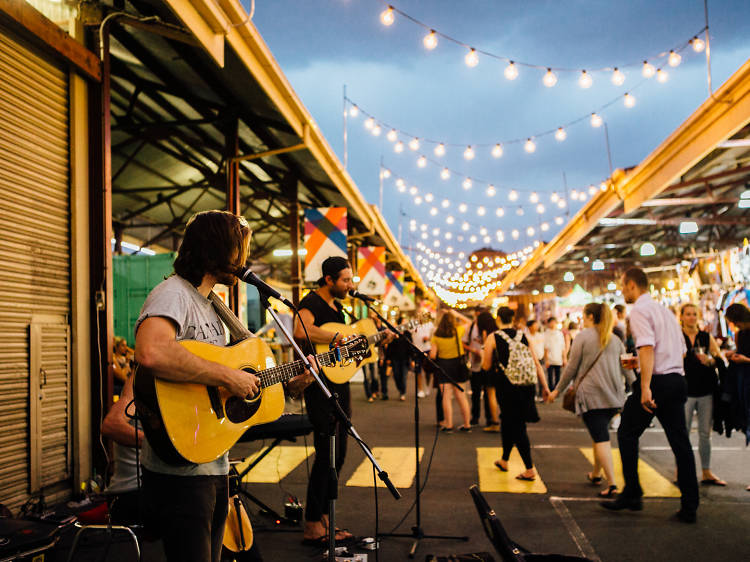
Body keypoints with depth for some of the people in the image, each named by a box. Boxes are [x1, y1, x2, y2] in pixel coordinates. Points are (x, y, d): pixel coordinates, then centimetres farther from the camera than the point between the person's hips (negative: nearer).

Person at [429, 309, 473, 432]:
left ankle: (448, 425, 1)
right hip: (457, 365, 2)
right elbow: (468, 322, 11)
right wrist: (457, 314, 9)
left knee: (446, 396, 2)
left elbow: (432, 355, -9)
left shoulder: (436, 336, -9)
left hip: (443, 365, -2)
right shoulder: (457, 332, -8)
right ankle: (467, 425, 14)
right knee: (461, 396, 9)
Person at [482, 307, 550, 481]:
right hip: (526, 384, 4)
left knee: (517, 426, 1)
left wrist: (484, 353, 19)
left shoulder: (492, 338, -4)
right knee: (508, 421, 20)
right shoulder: (523, 336, 7)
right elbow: (536, 363, 6)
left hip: (506, 385, -4)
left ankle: (530, 470, -2)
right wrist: (545, 386, 9)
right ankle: (504, 460, 35)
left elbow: (486, 366, 0)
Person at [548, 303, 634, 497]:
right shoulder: (614, 339, 13)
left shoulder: (582, 337, -3)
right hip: (613, 395, 6)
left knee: (601, 438, -8)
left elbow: (571, 368, -3)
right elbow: (626, 368, 15)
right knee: (600, 435, 20)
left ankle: (612, 483, -16)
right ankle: (596, 474, 32)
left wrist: (558, 390, 6)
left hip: (591, 395, -6)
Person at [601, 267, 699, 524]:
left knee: (627, 434, 7)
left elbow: (647, 348, -20)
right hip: (678, 379, 8)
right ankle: (689, 507, 9)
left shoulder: (639, 311, -8)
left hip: (657, 379, -8)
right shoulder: (664, 310, 19)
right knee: (680, 440, 7)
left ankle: (631, 495, 9)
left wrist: (645, 387, -25)